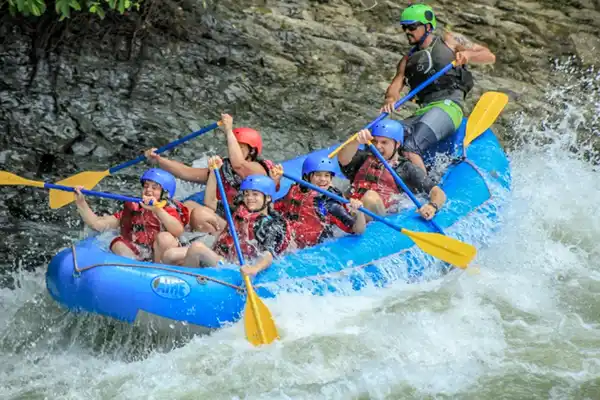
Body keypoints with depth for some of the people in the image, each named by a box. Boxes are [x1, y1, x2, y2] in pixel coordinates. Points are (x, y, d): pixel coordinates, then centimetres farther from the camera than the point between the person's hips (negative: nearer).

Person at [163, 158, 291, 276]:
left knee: (197, 247, -29)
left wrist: (255, 268, -39)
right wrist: (213, 171, 16)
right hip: (216, 258, 7)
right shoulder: (240, 211, 21)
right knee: (171, 255, -13)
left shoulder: (274, 226, -1)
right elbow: (210, 202, 26)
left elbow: (268, 256, -16)